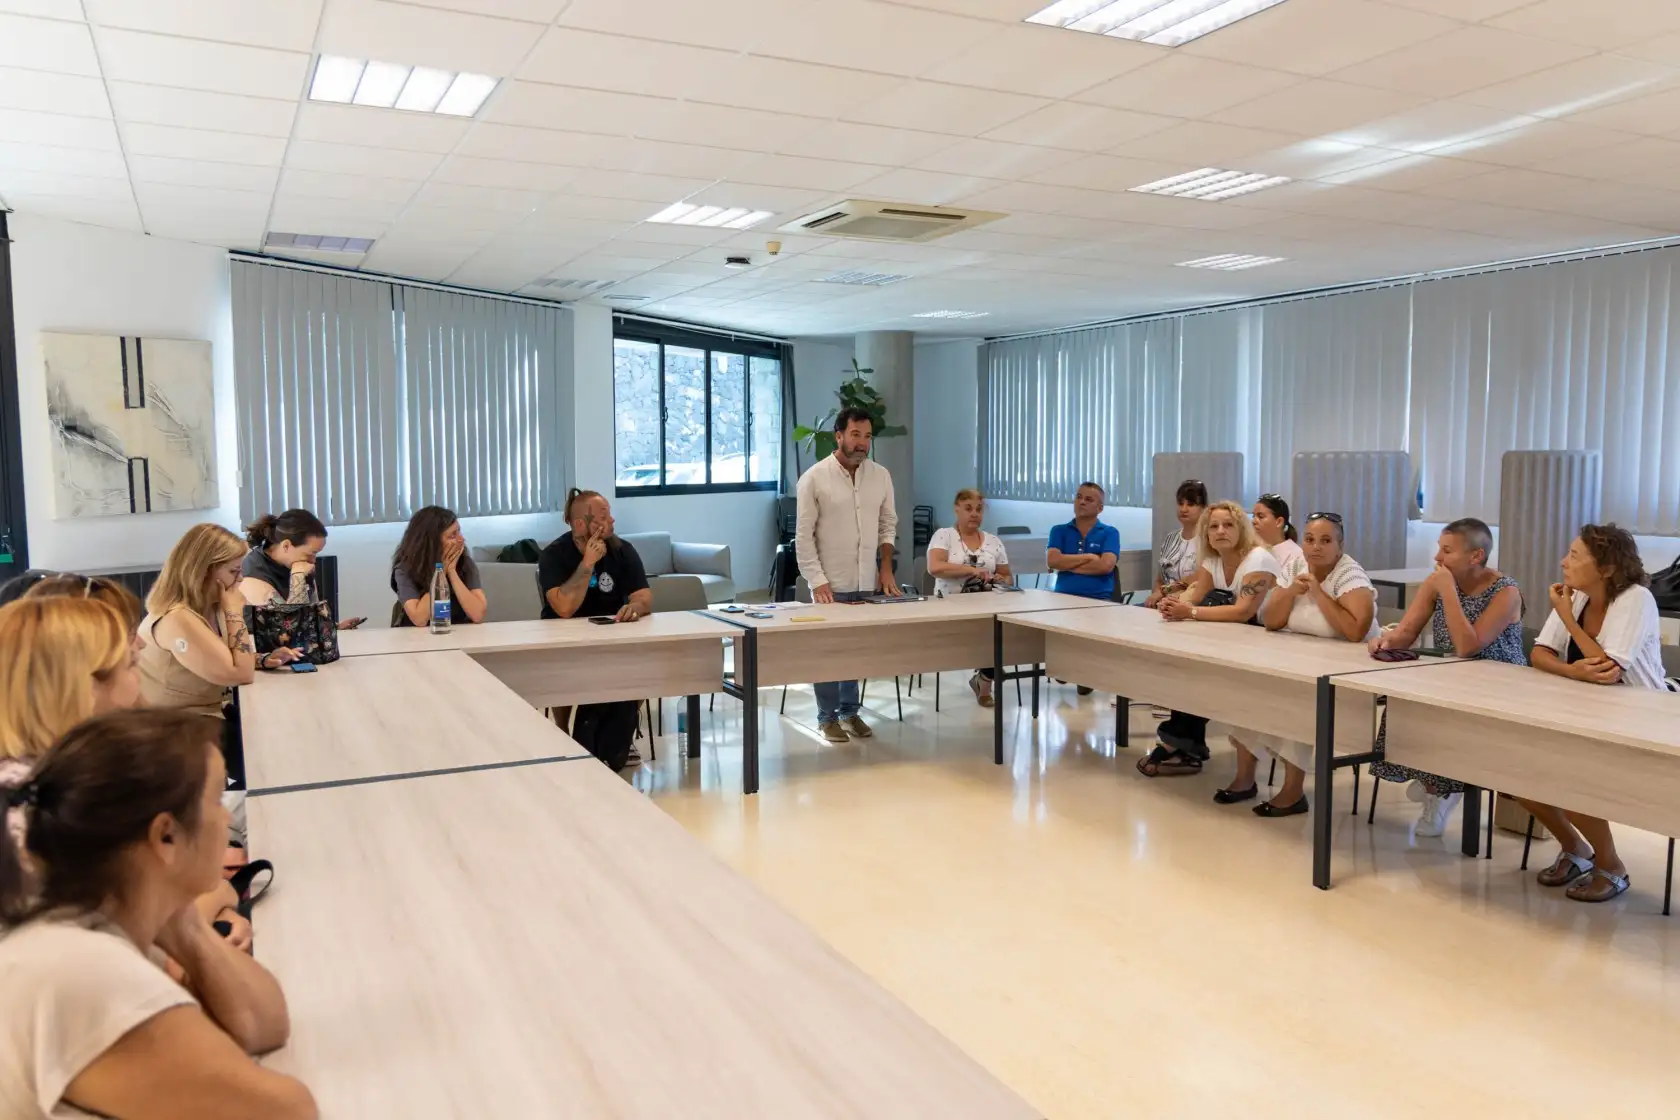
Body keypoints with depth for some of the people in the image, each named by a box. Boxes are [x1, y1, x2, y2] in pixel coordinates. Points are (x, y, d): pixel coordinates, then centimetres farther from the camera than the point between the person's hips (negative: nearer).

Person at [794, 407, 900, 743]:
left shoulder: (881, 476, 4)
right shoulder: (814, 478, -9)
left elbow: (888, 525, 12)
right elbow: (804, 535, -9)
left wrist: (886, 569, 4)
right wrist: (817, 581, -14)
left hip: (867, 582, 4)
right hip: (830, 583, -4)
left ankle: (850, 711, 25)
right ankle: (827, 717, 17)